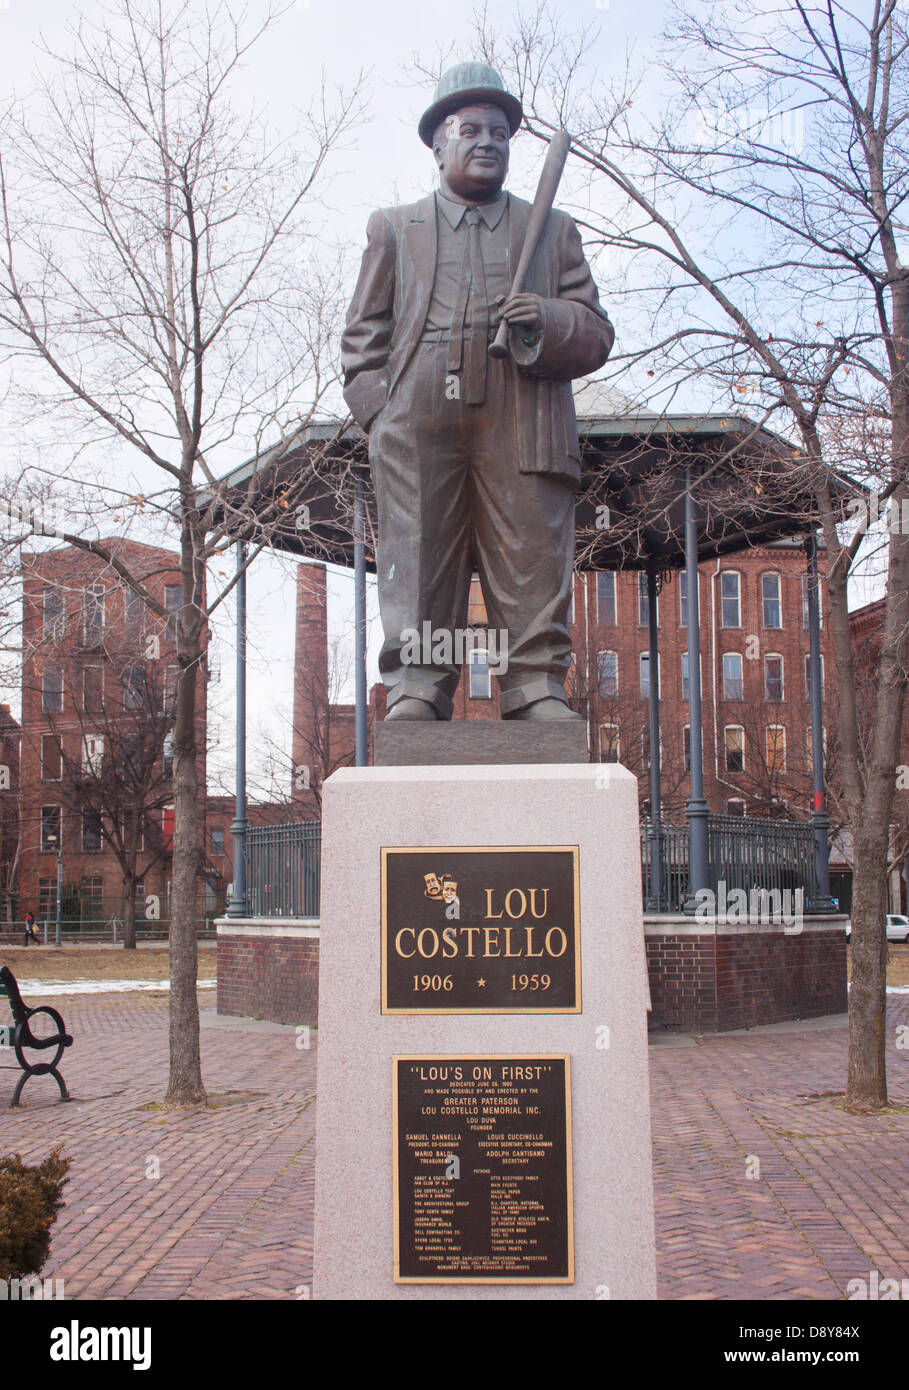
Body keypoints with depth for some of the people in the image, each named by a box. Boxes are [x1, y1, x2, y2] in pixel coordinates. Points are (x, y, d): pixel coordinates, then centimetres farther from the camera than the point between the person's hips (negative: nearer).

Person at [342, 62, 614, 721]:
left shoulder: (553, 230, 25)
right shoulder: (395, 228, 25)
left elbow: (596, 336, 17)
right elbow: (363, 338, 18)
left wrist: (549, 320, -6)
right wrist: (380, 410, 1)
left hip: (524, 430, 0)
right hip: (418, 431, 0)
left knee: (534, 567, -7)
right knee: (418, 573, -5)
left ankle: (539, 694, -4)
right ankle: (414, 694, -2)